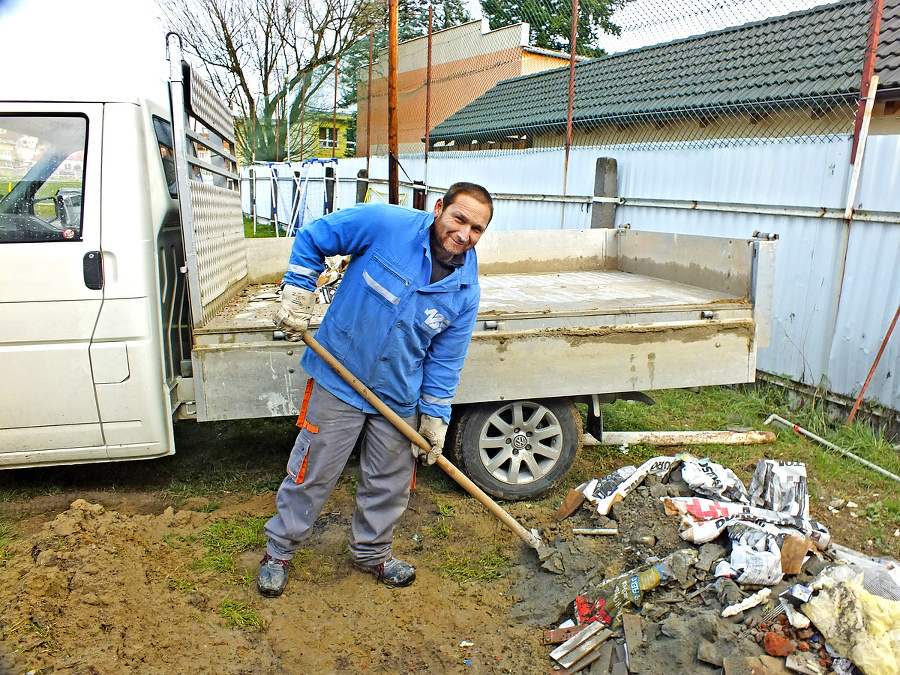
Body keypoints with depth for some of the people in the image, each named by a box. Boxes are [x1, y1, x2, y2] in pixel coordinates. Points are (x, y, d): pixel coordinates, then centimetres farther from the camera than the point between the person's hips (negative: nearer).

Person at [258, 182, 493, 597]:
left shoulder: (465, 290, -7)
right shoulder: (385, 224, -19)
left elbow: (445, 358, 1)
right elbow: (311, 239, -6)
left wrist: (435, 418, 1)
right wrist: (297, 296, -13)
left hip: (398, 395, 4)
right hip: (339, 380, -3)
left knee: (389, 484, 16)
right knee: (312, 473, 9)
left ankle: (371, 552, 43)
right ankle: (279, 550, 35)